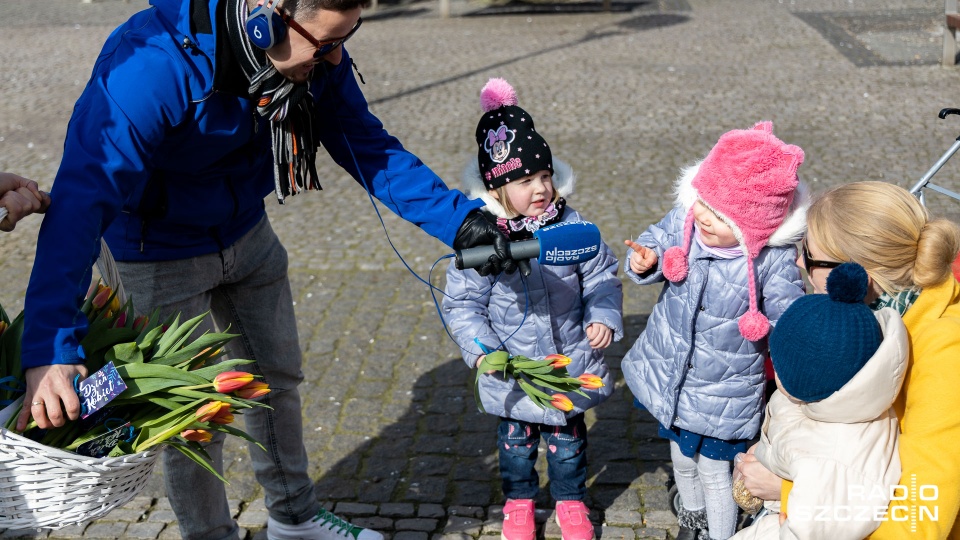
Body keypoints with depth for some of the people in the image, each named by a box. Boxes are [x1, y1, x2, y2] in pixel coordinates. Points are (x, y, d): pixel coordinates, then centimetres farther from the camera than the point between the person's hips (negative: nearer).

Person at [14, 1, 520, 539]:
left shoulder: (317, 55, -21)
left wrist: (458, 220, -24)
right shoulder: (150, 68, -39)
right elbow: (82, 201, -44)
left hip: (246, 233, 6)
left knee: (278, 377, 18)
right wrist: (49, 346, -53)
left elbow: (369, 147, -12)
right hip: (159, 250, -6)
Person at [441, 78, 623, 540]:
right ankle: (519, 503, 44)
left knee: (568, 439, 20)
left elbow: (600, 277, -1)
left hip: (571, 364, 2)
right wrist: (480, 347, -23)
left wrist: (604, 317, -16)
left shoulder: (571, 228, -11)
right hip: (513, 374, -1)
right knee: (516, 440, 19)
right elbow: (461, 303, -12)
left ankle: (571, 502, 43)